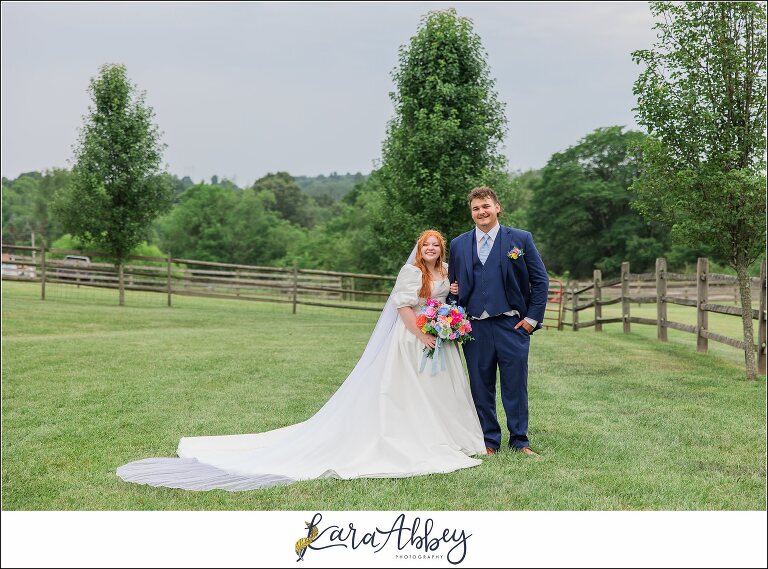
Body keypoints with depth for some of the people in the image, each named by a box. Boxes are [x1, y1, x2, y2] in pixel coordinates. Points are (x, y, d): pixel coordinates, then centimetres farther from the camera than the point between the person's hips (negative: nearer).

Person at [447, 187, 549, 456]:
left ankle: (519, 441, 15)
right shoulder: (458, 244, 10)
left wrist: (533, 317, -3)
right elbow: (453, 285, 16)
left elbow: (540, 280, 3)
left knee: (515, 386, 3)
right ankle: (489, 441, 19)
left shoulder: (521, 239, 2)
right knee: (481, 388, 7)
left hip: (512, 325, -2)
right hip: (474, 328, 2)